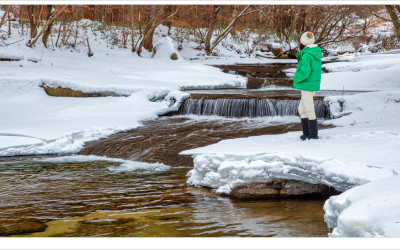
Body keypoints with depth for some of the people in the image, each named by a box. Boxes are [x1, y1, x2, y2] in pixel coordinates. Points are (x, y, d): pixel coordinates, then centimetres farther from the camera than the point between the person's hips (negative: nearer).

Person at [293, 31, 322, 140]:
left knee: (309, 110, -1)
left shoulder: (306, 55, -19)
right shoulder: (316, 53, 9)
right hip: (314, 85, 9)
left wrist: (296, 78, -6)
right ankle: (306, 133, 21)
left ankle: (313, 135, 7)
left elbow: (305, 72, -24)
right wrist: (300, 54, 7)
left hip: (308, 86, -9)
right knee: (302, 109, 17)